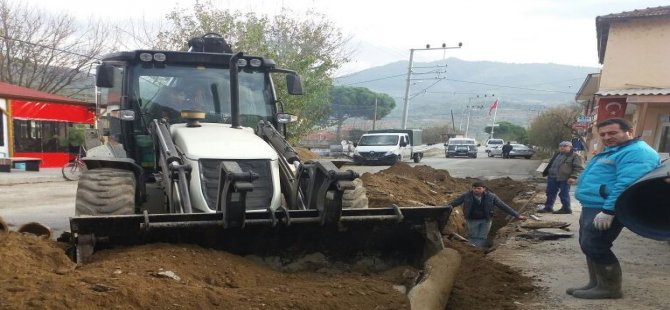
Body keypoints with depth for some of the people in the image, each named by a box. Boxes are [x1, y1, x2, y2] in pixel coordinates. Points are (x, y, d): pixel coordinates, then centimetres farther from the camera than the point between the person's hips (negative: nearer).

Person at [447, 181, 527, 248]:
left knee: (482, 238, 0)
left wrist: (517, 215, -12)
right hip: (472, 220, 0)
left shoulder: (491, 196, -15)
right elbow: (452, 203, -12)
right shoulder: (466, 195, -17)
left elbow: (504, 206, -11)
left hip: (486, 220, 0)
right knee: (473, 238, 6)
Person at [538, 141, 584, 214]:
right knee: (550, 192, 11)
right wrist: (545, 173, 27)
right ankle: (548, 207, 20)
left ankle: (566, 209, 9)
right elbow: (550, 164, 27)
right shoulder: (557, 154, 17)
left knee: (564, 194, -3)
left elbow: (579, 168, -11)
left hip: (565, 179, -8)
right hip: (552, 177, 8)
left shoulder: (575, 156, -6)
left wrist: (573, 177, -21)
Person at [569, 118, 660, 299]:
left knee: (594, 247, -11)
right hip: (592, 207, 11)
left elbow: (627, 184, -27)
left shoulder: (637, 152, -15)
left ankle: (610, 287, 0)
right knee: (590, 246, 14)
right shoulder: (612, 151, 20)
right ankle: (596, 283, 23)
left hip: (606, 209, -11)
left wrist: (608, 211, -30)